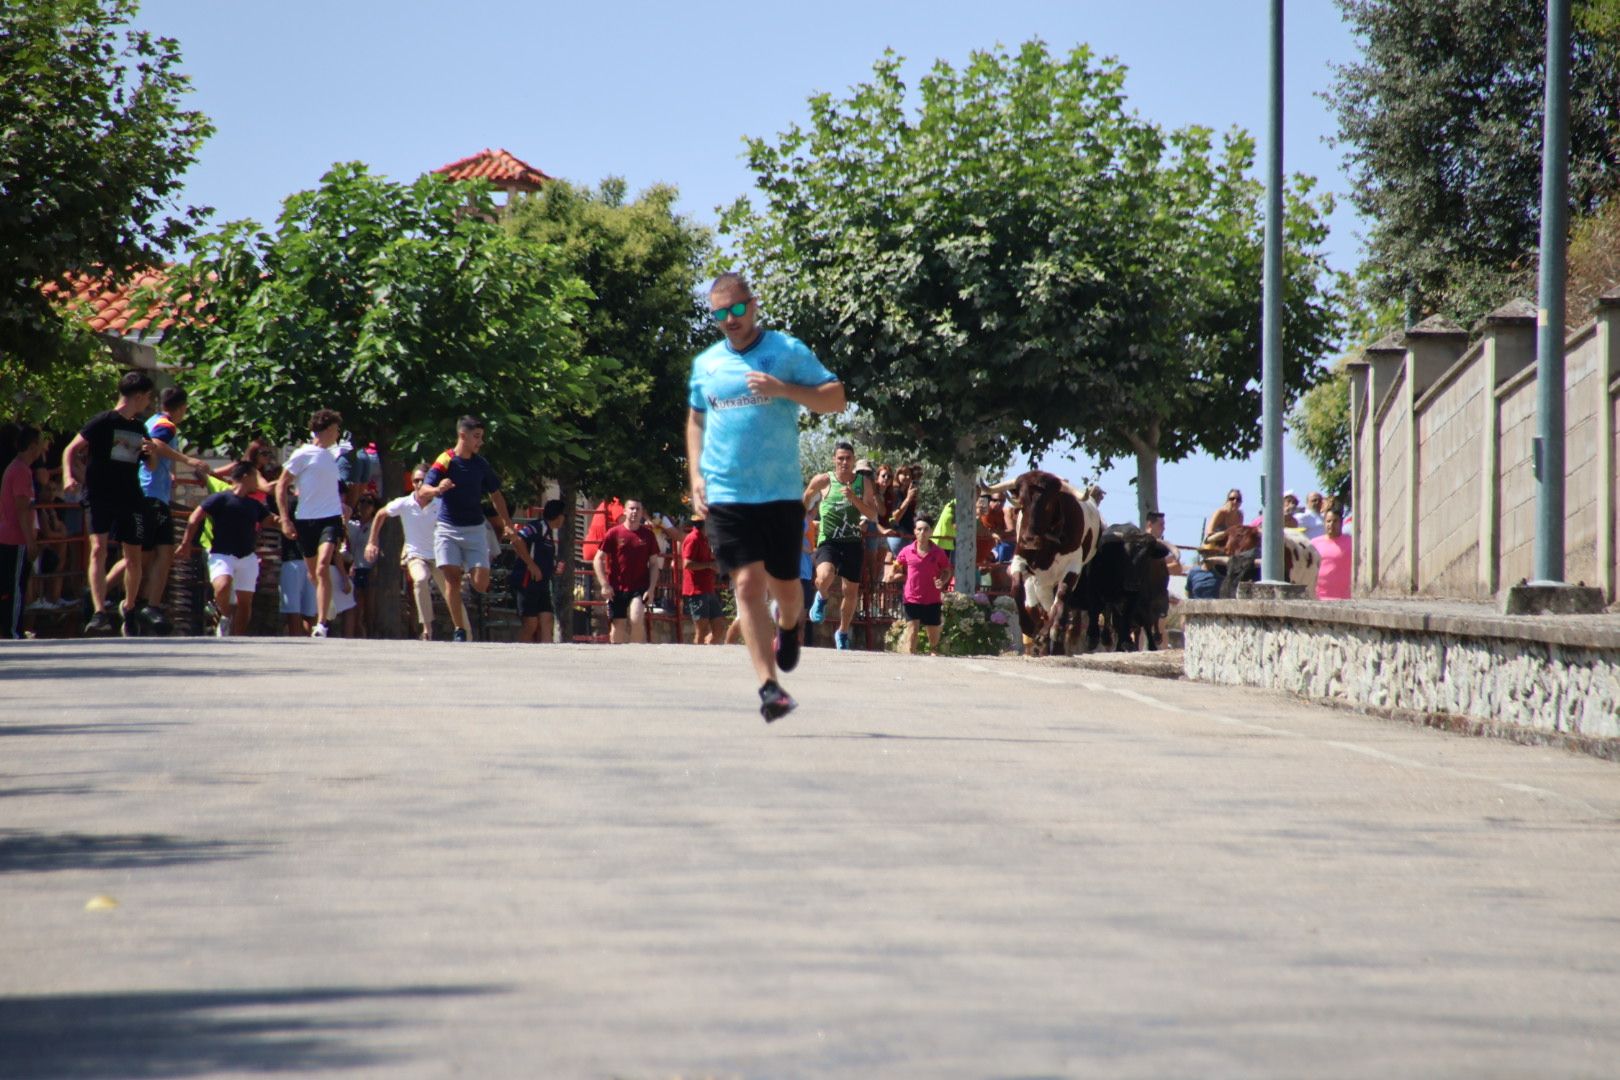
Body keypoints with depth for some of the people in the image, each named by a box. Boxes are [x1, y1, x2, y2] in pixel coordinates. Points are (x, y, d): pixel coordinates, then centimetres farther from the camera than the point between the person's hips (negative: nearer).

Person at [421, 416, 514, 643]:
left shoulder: (481, 465, 6)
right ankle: (460, 629, -2)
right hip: (447, 528, -3)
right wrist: (438, 489, -37)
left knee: (481, 584, -8)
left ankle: (469, 572, 26)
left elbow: (496, 495, 19)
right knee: (451, 577, -10)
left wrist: (507, 524, 14)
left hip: (475, 529, 3)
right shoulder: (445, 462, -7)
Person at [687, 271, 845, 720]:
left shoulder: (788, 351, 0)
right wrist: (695, 473, 11)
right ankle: (769, 686, -12)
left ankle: (788, 628, 44)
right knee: (748, 583, -11)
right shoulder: (705, 364, 10)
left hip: (782, 493, -1)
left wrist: (783, 389, -17)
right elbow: (696, 419, 24)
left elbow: (836, 397, -3)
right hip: (725, 495, 1)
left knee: (784, 586, 7)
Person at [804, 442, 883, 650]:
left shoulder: (863, 482, 1)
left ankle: (843, 633, 33)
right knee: (825, 577, -31)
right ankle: (822, 598, 6)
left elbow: (873, 515, -3)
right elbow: (806, 500, 13)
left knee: (851, 592, 9)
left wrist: (854, 499, -17)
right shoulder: (823, 480, -5)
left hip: (853, 542, 3)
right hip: (828, 541, -3)